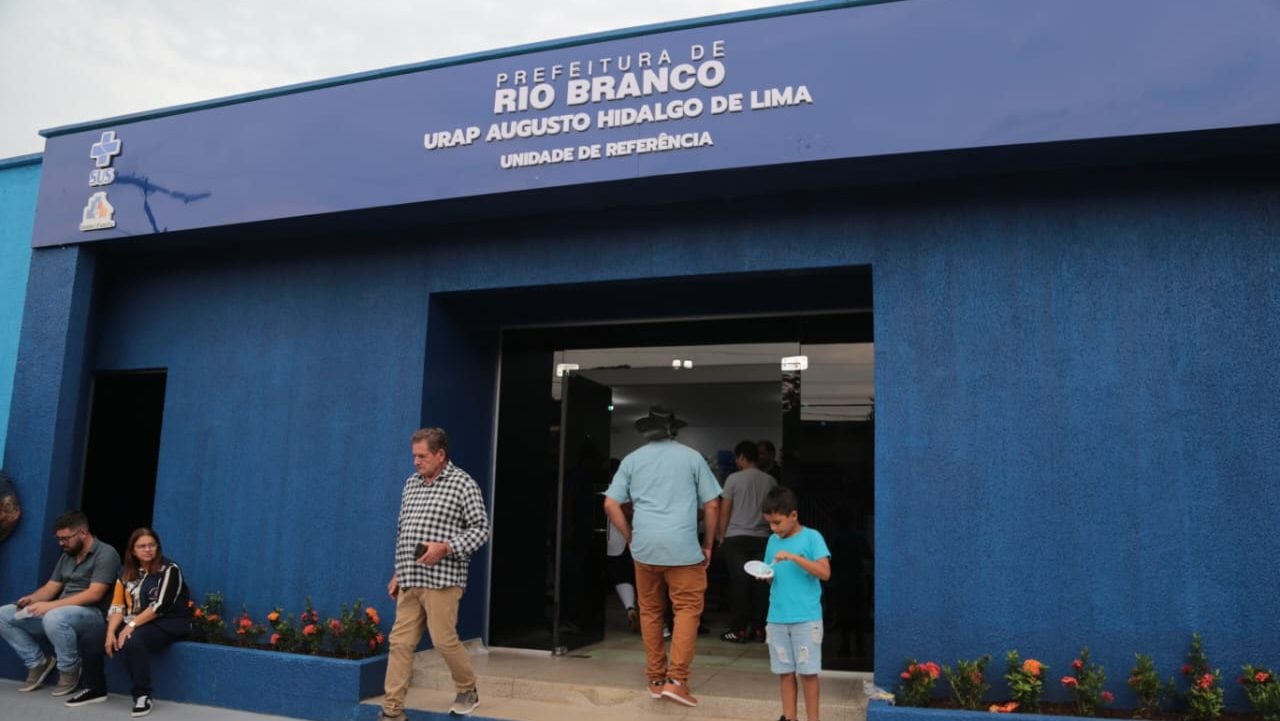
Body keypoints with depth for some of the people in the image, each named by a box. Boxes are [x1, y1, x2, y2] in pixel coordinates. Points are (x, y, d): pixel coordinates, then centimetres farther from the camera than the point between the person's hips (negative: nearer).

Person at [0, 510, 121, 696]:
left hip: (93, 614, -9)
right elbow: (51, 587, 14)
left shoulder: (105, 554, -12)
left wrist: (51, 605, -25)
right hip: (60, 612, 9)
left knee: (54, 618, -39)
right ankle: (38, 663, 5)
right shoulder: (67, 555, 15)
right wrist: (32, 598, -9)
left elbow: (94, 594, -21)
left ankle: (69, 669, -13)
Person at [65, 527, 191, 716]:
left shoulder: (169, 570, -7)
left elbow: (160, 606, -16)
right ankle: (94, 688, 13)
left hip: (167, 624, -7)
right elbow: (117, 607, 4)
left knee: (132, 642, -35)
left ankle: (143, 695, -22)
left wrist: (132, 626, -22)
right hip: (134, 625, 7)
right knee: (89, 641, -7)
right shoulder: (127, 574, 13)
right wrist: (111, 632, -13)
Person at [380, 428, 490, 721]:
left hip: (442, 579, -6)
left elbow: (481, 528, -8)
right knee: (400, 643, 3)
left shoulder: (462, 484, -5)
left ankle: (468, 691, 23)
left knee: (444, 641, -1)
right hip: (409, 581, 6)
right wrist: (398, 573, 16)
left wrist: (445, 547, -19)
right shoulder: (411, 484, 14)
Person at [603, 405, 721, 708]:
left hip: (644, 547, 3)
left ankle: (656, 679, 20)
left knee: (650, 612, 13)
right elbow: (712, 505, 4)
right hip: (682, 547, -2)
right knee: (687, 609, 4)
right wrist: (707, 545, 12)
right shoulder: (691, 457, 6)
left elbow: (611, 505, 4)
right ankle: (676, 679, -4)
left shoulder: (632, 459, 10)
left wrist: (630, 538, 11)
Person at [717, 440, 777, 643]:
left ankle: (739, 630, 2)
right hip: (762, 538, 3)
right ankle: (758, 629, 8)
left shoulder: (734, 478, -5)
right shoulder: (770, 480, 5)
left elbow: (725, 511, -3)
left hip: (736, 538, -3)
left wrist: (721, 535, 7)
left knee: (739, 583, 0)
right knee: (760, 584, 5)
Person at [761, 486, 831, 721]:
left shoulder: (811, 537, -5)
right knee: (785, 670, 10)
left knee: (808, 671, 2)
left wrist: (794, 557, -22)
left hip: (806, 618, -5)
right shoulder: (773, 541, 10)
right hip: (777, 618, 5)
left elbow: (824, 572, -15)